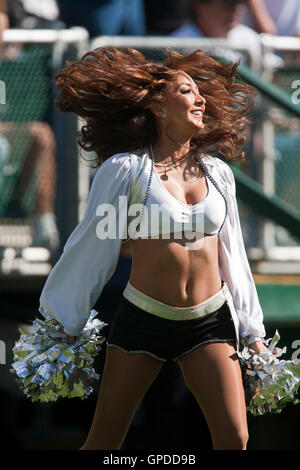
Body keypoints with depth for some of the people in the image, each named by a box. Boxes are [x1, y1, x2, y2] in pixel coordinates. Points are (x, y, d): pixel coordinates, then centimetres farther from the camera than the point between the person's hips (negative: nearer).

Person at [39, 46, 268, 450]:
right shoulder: (126, 169, -7)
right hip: (143, 321, -3)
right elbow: (91, 248, -1)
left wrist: (252, 331, 14)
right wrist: (63, 323, 4)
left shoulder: (217, 172, 5)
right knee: (103, 444, 2)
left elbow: (231, 254, 12)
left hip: (210, 323, 3)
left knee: (234, 438, -6)